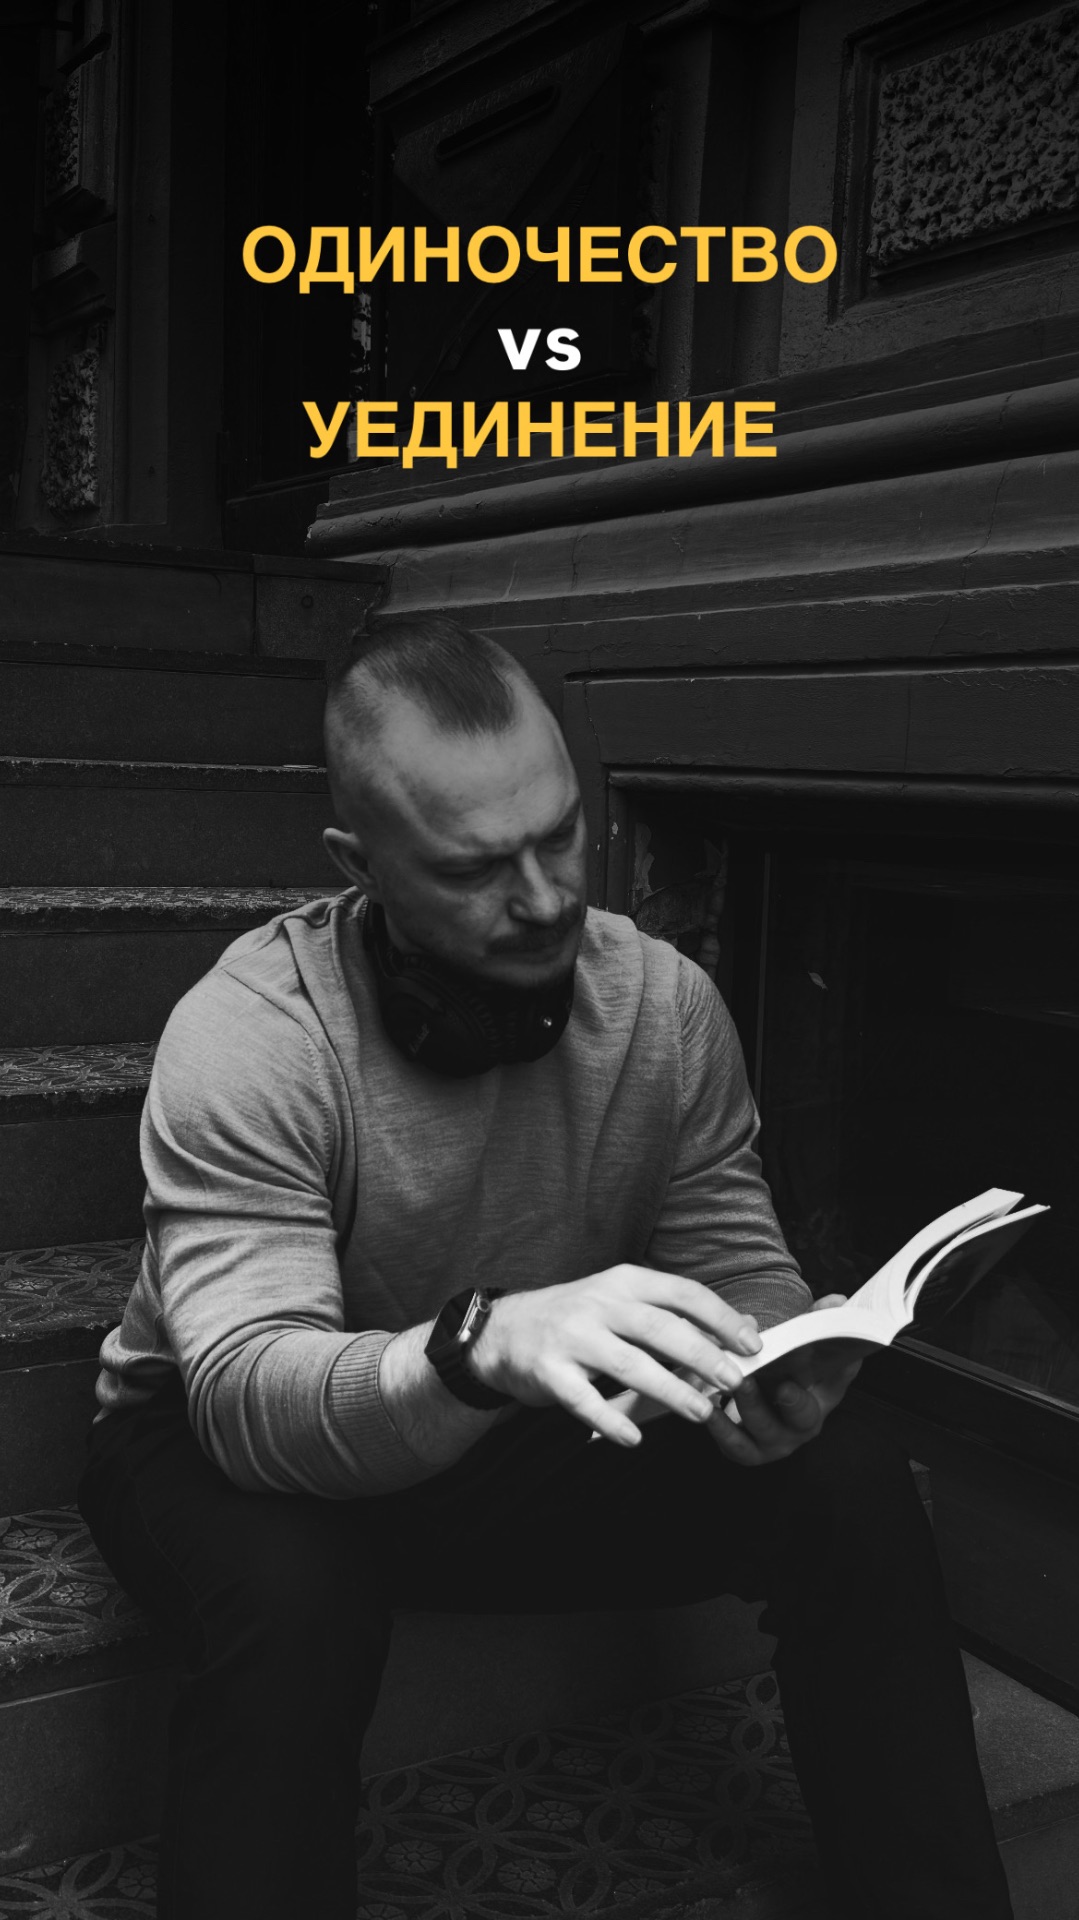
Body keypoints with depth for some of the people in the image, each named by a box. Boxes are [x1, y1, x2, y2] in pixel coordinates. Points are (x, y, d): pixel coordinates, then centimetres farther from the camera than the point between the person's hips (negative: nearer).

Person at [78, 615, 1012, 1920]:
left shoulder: (666, 1004, -13)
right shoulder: (246, 1035, -26)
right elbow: (244, 1397, -35)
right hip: (241, 1455, -3)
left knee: (851, 1492, -17)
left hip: (529, 1443, 4)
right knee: (291, 1592, -39)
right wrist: (483, 1342, -55)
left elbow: (736, 1263, -6)